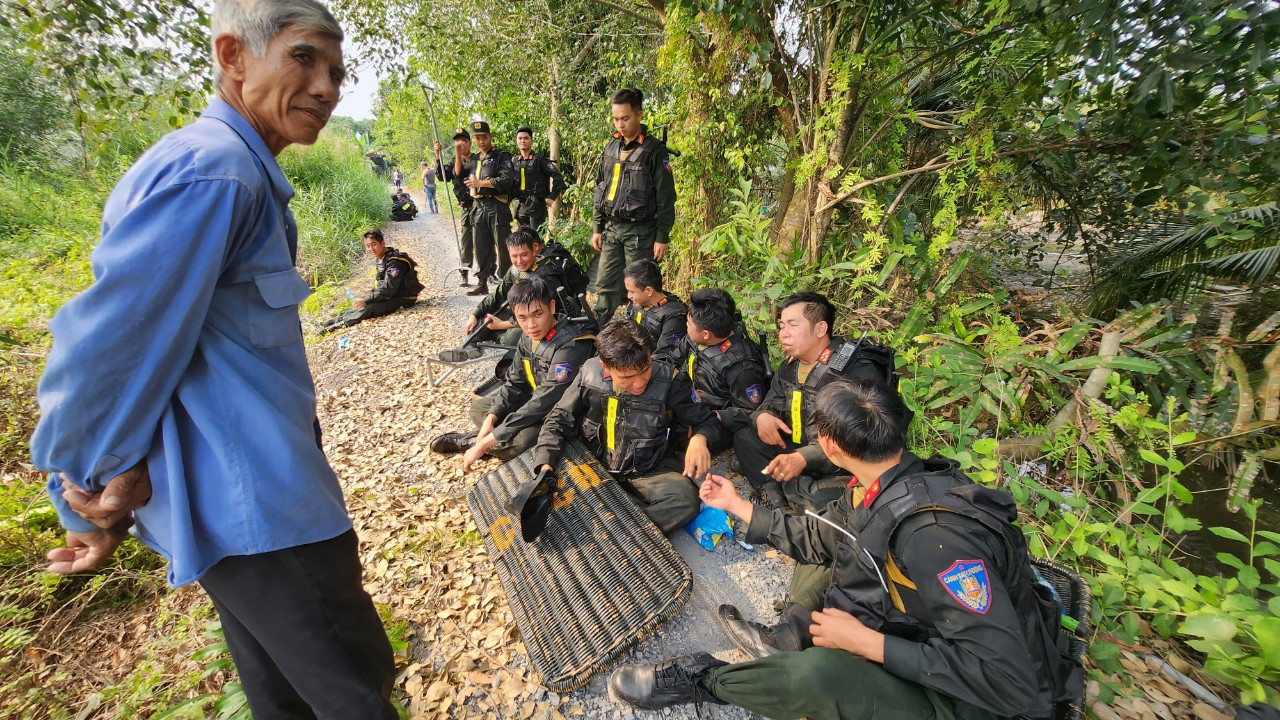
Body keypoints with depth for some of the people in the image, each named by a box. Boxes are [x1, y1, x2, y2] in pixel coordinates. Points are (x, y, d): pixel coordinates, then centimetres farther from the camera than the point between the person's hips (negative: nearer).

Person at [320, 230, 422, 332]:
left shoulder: (394, 262, -21)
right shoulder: (379, 259, 9)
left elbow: (388, 288, -26)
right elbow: (381, 285, 16)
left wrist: (366, 300, -24)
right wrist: (364, 299, 3)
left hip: (404, 298, -9)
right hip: (391, 296, 9)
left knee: (369, 308, -25)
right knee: (359, 305, 1)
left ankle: (342, 323, -20)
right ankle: (336, 320, -1)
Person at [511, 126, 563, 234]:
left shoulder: (539, 159, -3)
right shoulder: (514, 161, 12)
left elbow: (558, 177, -6)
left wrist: (551, 198, -8)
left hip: (536, 205, -5)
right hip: (520, 205, 5)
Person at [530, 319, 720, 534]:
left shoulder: (667, 381, -16)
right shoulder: (590, 374, -11)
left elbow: (706, 420, -4)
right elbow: (558, 421, -2)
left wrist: (699, 439, -29)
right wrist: (545, 467, -19)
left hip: (648, 473, -2)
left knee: (684, 500, -32)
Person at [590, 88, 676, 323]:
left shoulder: (654, 150, -7)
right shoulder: (611, 147, 11)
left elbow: (666, 197, -9)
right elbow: (600, 191, 16)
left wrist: (662, 237, -12)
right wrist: (597, 228, 12)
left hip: (640, 231, -5)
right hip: (612, 229, 6)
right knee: (605, 287, 7)